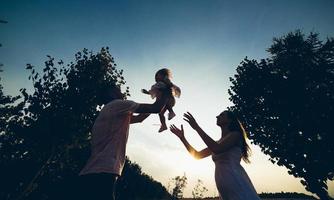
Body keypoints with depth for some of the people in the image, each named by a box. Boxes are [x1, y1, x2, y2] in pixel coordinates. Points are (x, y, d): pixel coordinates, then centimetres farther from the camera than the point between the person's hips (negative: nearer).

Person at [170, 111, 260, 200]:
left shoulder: (235, 134, -3)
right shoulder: (217, 143, 19)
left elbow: (217, 149, -20)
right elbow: (197, 155, 19)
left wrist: (197, 127, -18)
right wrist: (182, 137, 14)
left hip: (237, 185, -7)